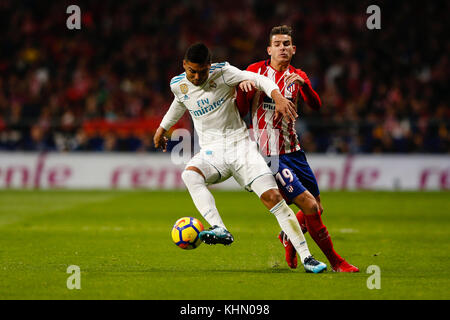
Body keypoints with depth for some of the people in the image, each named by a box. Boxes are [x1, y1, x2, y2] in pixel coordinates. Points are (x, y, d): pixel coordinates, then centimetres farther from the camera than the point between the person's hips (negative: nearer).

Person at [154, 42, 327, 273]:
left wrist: (278, 98, -33)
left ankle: (306, 257, -10)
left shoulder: (222, 73, -10)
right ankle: (220, 230, -49)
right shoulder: (178, 85, 3)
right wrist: (163, 128, 39)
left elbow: (260, 80, -15)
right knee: (189, 174, -34)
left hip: (241, 145, -2)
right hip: (211, 152, 2)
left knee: (272, 196, -15)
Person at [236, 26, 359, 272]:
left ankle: (288, 236, 38)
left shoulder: (297, 76, 9)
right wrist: (242, 88, -20)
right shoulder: (256, 71, 0)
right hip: (270, 155, -5)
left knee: (316, 208, 9)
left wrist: (303, 84, -26)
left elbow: (316, 106, -8)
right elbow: (240, 112, -1)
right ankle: (336, 261, -3)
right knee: (309, 206, -14)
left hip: (293, 150, 5)